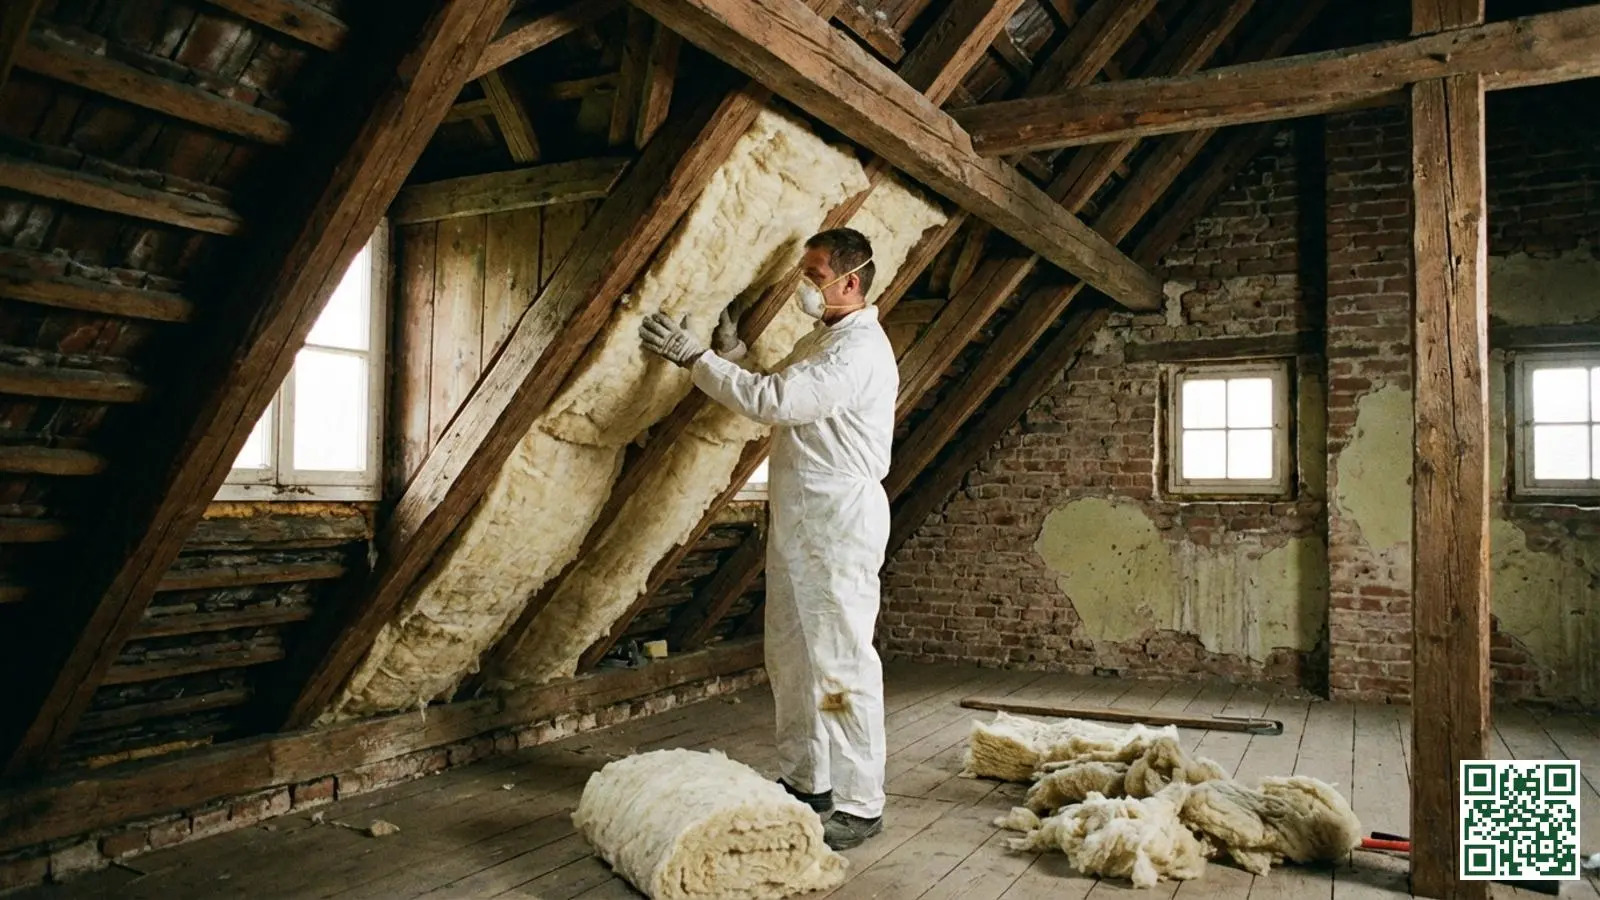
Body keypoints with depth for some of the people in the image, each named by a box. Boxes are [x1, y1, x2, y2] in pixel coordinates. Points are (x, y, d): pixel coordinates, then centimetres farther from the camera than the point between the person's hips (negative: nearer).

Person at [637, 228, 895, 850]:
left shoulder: (860, 349, -15)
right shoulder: (817, 342, 18)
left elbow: (772, 401, -23)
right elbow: (776, 405, 19)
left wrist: (696, 357, -16)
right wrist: (732, 357, 6)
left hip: (840, 523, -10)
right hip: (797, 520, 10)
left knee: (842, 664, -5)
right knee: (789, 655, 15)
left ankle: (860, 805, 4)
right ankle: (805, 781, 28)